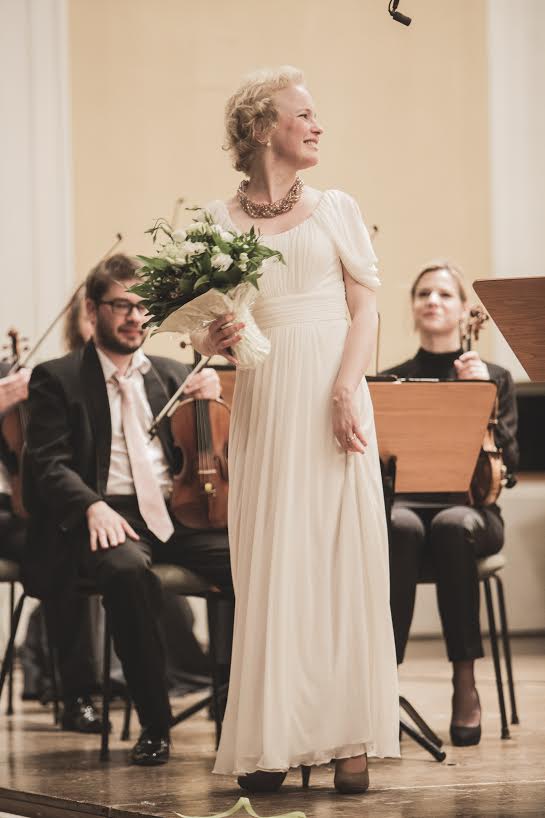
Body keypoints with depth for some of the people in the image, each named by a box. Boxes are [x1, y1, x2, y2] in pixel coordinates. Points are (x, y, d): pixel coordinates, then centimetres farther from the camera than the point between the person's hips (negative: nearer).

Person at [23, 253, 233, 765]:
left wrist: (212, 400, -2)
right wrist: (93, 506, -21)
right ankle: (154, 724, -25)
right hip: (111, 516, -4)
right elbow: (48, 465, -2)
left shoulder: (172, 377, 23)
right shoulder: (56, 379, 9)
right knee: (126, 569, -39)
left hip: (176, 511, 4)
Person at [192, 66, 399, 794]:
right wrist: (214, 340, -14)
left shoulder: (335, 209, 9)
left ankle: (348, 738, 0)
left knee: (344, 557, -3)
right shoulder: (220, 222, 8)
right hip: (264, 401, 0)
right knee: (270, 566, -2)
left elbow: (365, 307, 2)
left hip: (331, 396, 0)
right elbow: (204, 328, 9)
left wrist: (346, 391, -11)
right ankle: (273, 740, 2)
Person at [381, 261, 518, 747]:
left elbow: (509, 461, 0)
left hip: (470, 507, -1)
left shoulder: (495, 379, 12)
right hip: (405, 503, 1)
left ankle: (466, 684, -34)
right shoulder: (390, 381, 14)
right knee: (400, 528, -37)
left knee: (452, 526, -38)